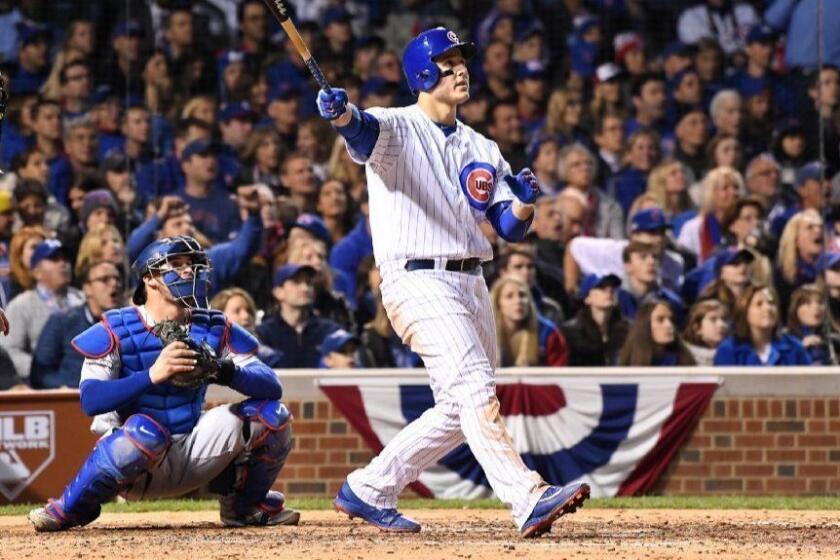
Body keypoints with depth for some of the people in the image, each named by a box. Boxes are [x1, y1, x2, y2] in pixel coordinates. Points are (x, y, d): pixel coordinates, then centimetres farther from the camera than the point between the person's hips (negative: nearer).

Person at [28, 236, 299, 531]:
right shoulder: (115, 331, -10)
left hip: (194, 458, 5)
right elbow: (90, 399, -24)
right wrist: (152, 375, -38)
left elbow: (272, 387, -8)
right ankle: (70, 509, -14)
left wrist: (228, 373, -29)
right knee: (143, 430, -39)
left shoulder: (215, 330, 1)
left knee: (271, 413, -10)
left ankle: (245, 505, 14)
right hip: (132, 461, -4)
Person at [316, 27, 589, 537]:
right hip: (418, 281, -8)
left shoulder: (482, 150, 18)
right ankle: (529, 500, -34)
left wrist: (525, 202, -10)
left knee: (460, 411, 11)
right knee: (474, 389, -22)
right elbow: (365, 132, -26)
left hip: (471, 284, 8)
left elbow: (511, 228, 13)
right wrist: (342, 113, -50)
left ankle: (367, 490, 23)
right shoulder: (398, 129, -1)